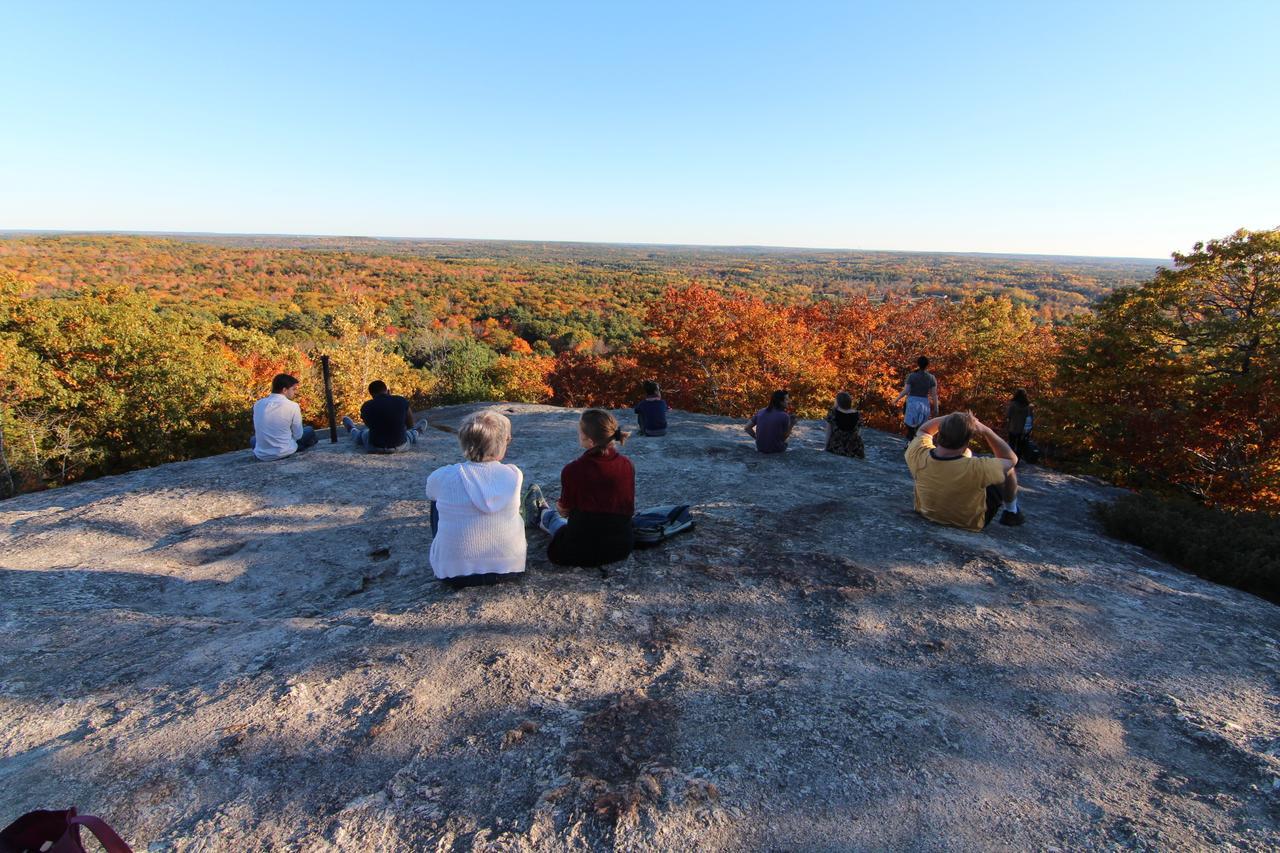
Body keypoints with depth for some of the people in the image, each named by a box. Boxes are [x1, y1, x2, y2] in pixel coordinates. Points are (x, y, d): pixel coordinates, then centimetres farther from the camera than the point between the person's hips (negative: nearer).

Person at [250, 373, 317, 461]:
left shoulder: (258, 404, 1)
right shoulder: (293, 406, -13)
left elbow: (258, 431, 13)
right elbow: (298, 435, -5)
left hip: (262, 455, 4)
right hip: (284, 452, -4)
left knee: (253, 440, 38)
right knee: (309, 431, 19)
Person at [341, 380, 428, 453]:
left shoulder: (367, 406, -9)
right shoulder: (401, 401, -9)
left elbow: (368, 425, 11)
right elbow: (410, 425, 4)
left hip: (374, 448, 1)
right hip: (400, 447, -1)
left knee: (361, 434, 37)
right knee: (410, 434, 36)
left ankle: (352, 430, 69)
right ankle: (416, 433, 69)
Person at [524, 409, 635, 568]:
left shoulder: (573, 470, -22)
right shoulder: (627, 465, -10)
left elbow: (564, 509, -5)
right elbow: (629, 509, 4)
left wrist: (560, 506, 19)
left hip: (582, 552, -4)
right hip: (621, 548, 4)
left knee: (556, 517, 31)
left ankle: (541, 514, 64)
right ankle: (542, 514, 64)